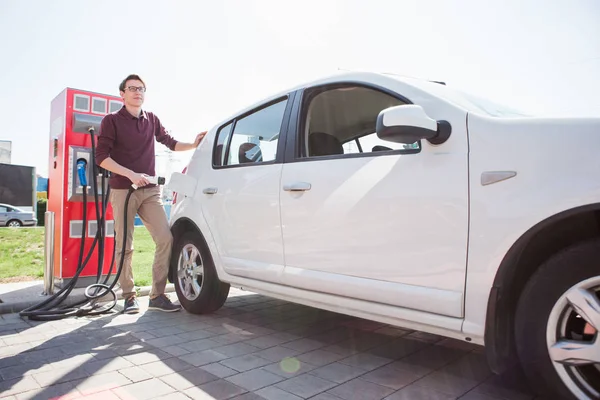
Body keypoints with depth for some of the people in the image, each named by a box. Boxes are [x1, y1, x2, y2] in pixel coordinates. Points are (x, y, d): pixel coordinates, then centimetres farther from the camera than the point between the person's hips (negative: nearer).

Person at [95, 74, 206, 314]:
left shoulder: (151, 120, 13)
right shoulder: (112, 121, 1)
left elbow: (170, 143, 23)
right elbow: (101, 157, -6)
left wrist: (193, 145, 6)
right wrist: (132, 175, -17)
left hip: (150, 190, 4)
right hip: (122, 191, -4)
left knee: (165, 239, -6)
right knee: (124, 246, 0)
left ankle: (157, 295, 2)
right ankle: (129, 296, 14)